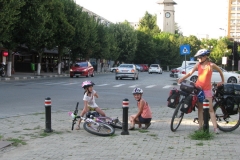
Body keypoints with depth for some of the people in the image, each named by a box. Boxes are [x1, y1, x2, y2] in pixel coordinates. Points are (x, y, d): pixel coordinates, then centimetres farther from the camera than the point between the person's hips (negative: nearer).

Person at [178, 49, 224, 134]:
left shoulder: (211, 65, -6)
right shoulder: (198, 65, 1)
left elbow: (220, 71, 9)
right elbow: (190, 73, 1)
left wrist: (222, 81, 14)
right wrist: (181, 79, -9)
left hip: (207, 89, -3)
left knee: (210, 109, -5)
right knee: (200, 108, 7)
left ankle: (215, 127, -6)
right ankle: (200, 126, 12)